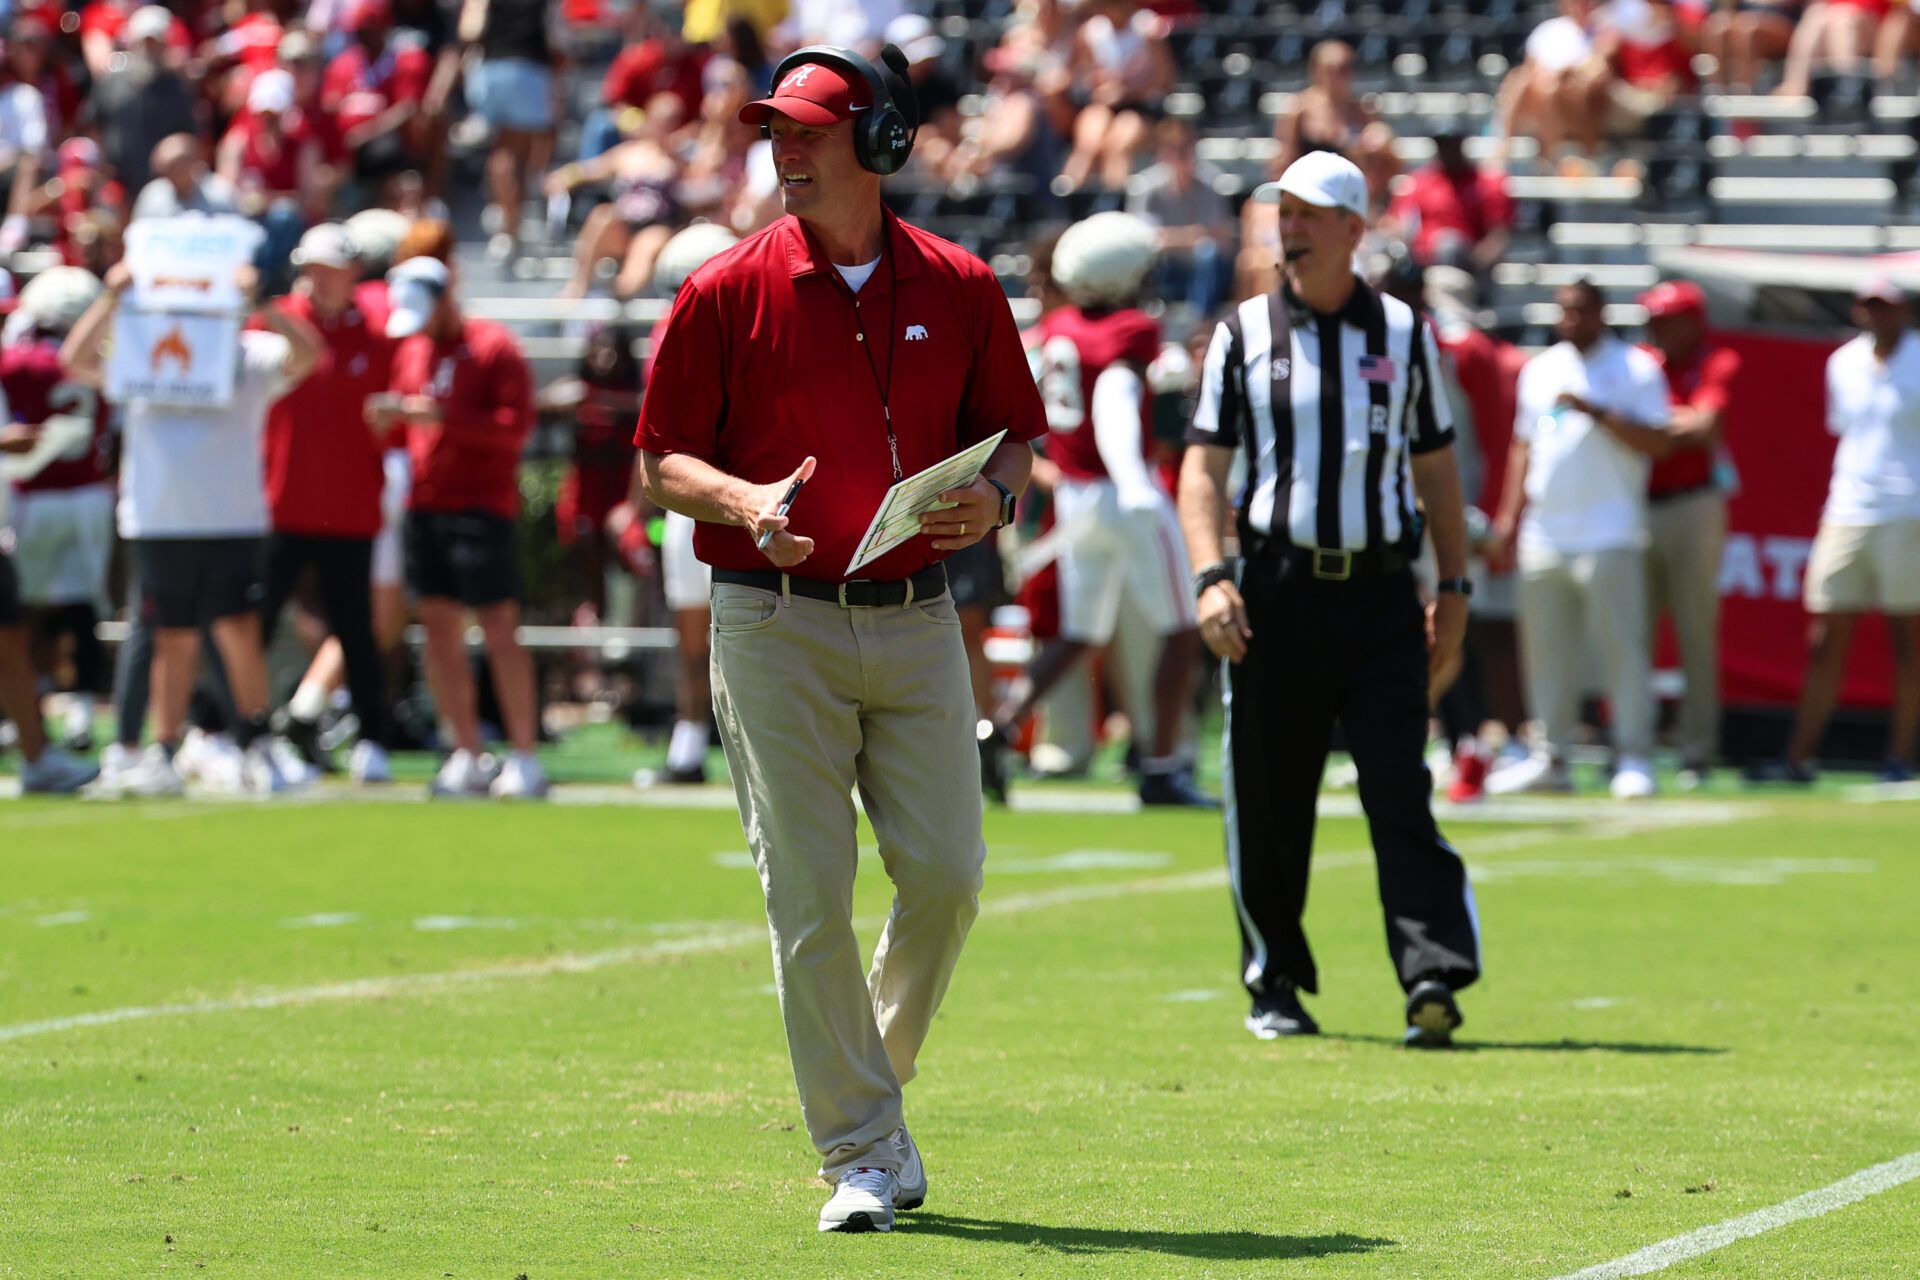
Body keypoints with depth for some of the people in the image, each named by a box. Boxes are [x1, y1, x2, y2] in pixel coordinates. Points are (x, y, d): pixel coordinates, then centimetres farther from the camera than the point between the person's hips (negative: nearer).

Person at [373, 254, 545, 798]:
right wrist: (388, 416, 1)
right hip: (425, 504, 7)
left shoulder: (493, 347, -5)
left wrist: (445, 417, -20)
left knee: (499, 627, -7)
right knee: (439, 627, 4)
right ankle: (469, 755, 9)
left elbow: (517, 425, -13)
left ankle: (524, 757, -4)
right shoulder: (411, 351, 16)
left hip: (482, 504, -7)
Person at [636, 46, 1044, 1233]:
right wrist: (744, 501, -18)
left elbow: (1018, 429, 14)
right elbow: (663, 458, 1)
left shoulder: (959, 287, 5)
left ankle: (877, 1080, 24)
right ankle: (859, 1153, 3)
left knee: (946, 874, -2)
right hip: (775, 625, -2)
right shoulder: (726, 291, -1)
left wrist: (995, 493, -8)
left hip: (916, 621, 2)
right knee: (810, 897, -4)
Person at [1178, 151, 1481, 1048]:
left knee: (1400, 790, -9)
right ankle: (1274, 985, 17)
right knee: (1267, 801, 4)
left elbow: (1436, 468, 14)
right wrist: (1211, 576, -12)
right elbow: (1203, 467, 3)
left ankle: (1434, 979, -17)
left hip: (1381, 594, 0)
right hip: (1276, 594, 0)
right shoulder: (1243, 334, 7)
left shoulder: (1404, 334, 10)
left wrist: (1454, 588, 9)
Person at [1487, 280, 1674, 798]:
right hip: (1544, 537, 6)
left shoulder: (1635, 369, 0)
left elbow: (1658, 443, -9)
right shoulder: (1540, 370, 17)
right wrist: (1510, 517, 14)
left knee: (1622, 647, -9)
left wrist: (1597, 411, -17)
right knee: (1546, 652, 7)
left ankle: (1634, 759, -8)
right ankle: (1551, 759, 13)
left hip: (1608, 536, -6)